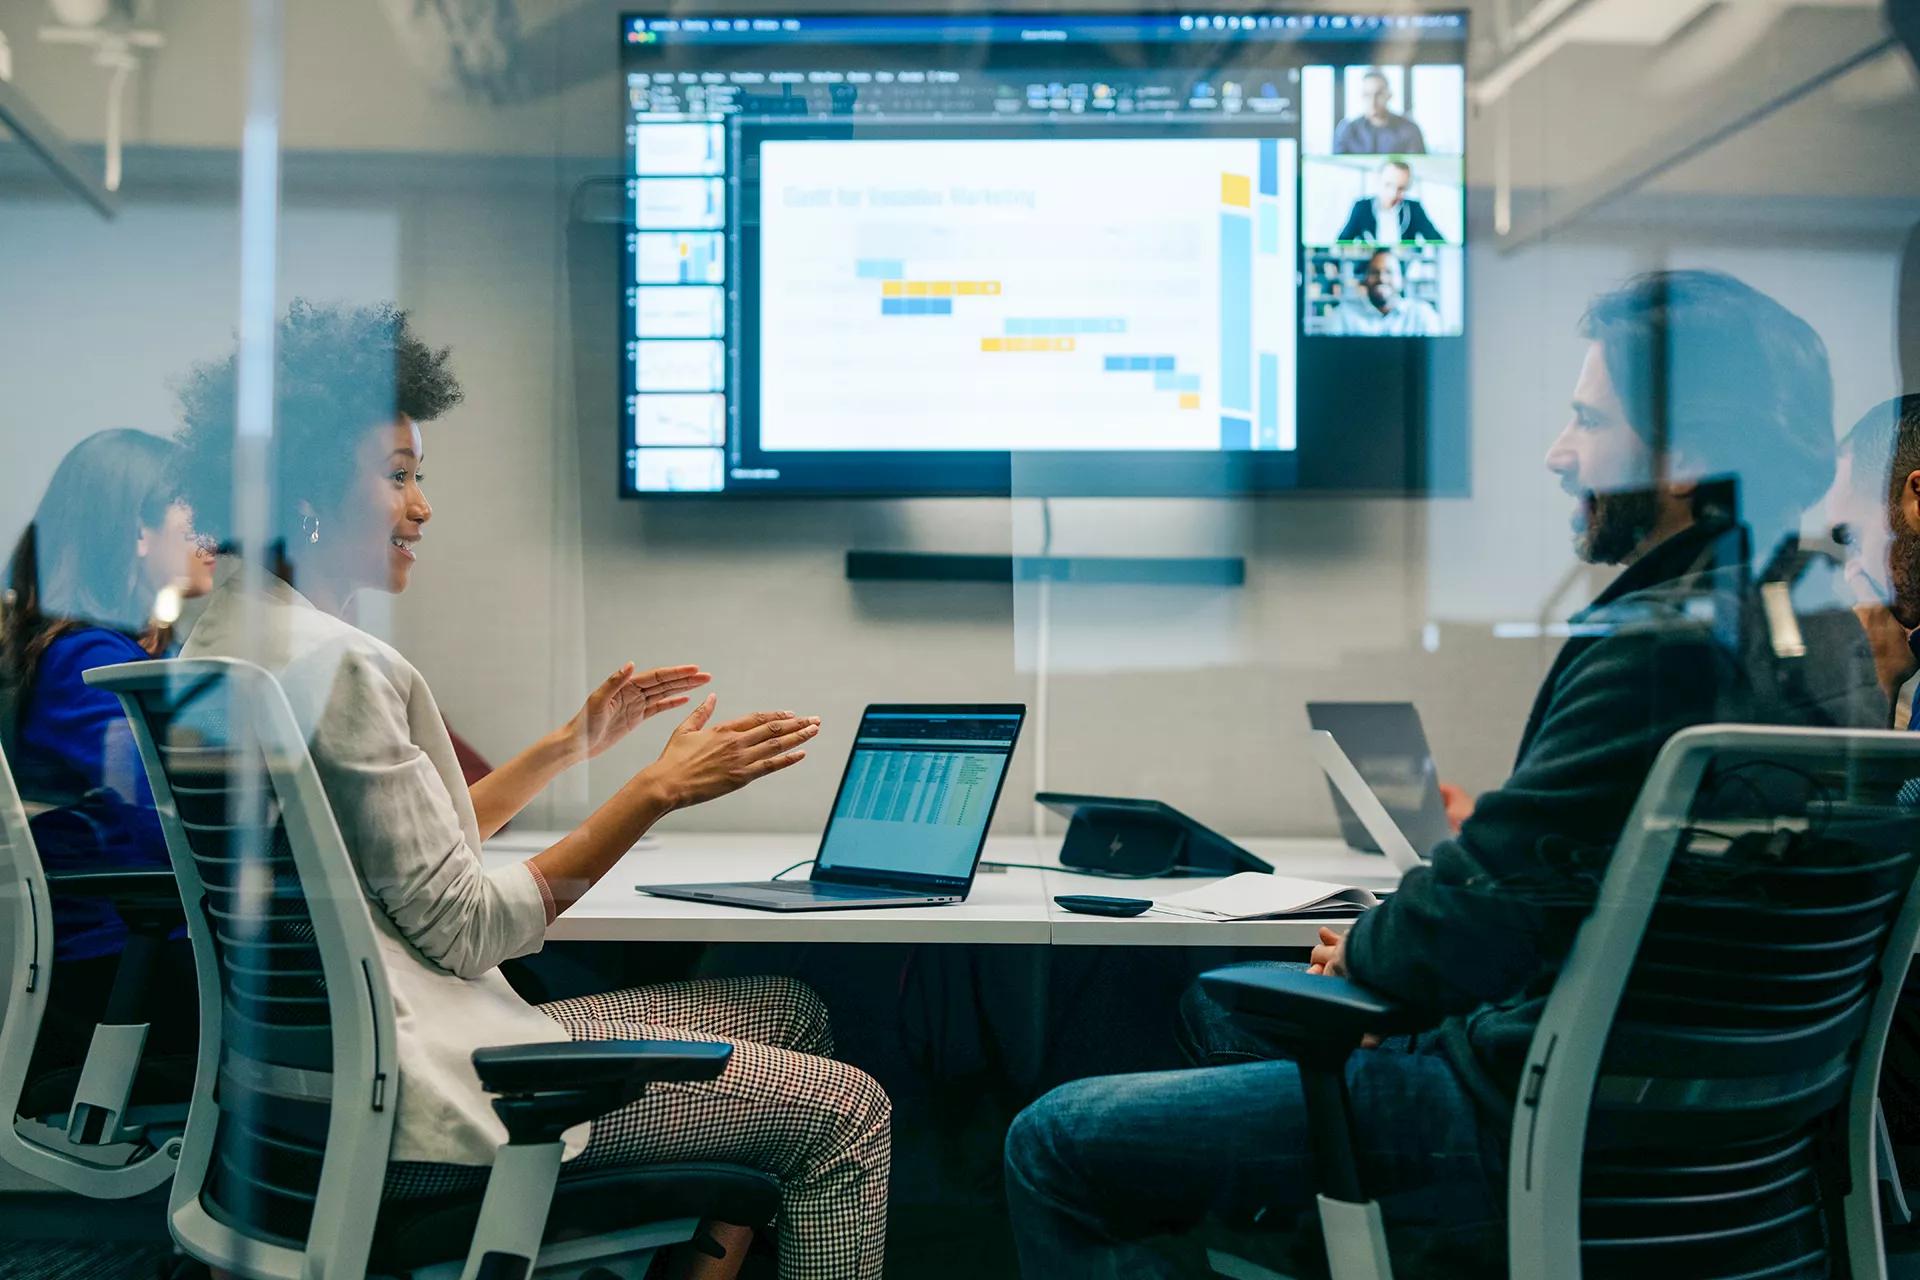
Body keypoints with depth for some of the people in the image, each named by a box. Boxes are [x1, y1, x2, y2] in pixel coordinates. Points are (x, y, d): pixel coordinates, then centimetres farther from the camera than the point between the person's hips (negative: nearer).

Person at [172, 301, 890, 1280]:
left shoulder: (228, 634, 12)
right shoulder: (335, 665, -20)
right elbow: (462, 931, -19)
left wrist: (575, 742, 15)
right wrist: (659, 789, -15)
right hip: (407, 1095, -10)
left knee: (791, 1012, 15)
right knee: (841, 1108, -8)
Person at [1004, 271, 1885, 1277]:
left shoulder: (1656, 653, -24)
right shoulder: (1830, 640, 6)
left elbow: (1462, 939, -21)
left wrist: (1360, 949, -2)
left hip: (1528, 1132, -10)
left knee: (1053, 1144, -4)